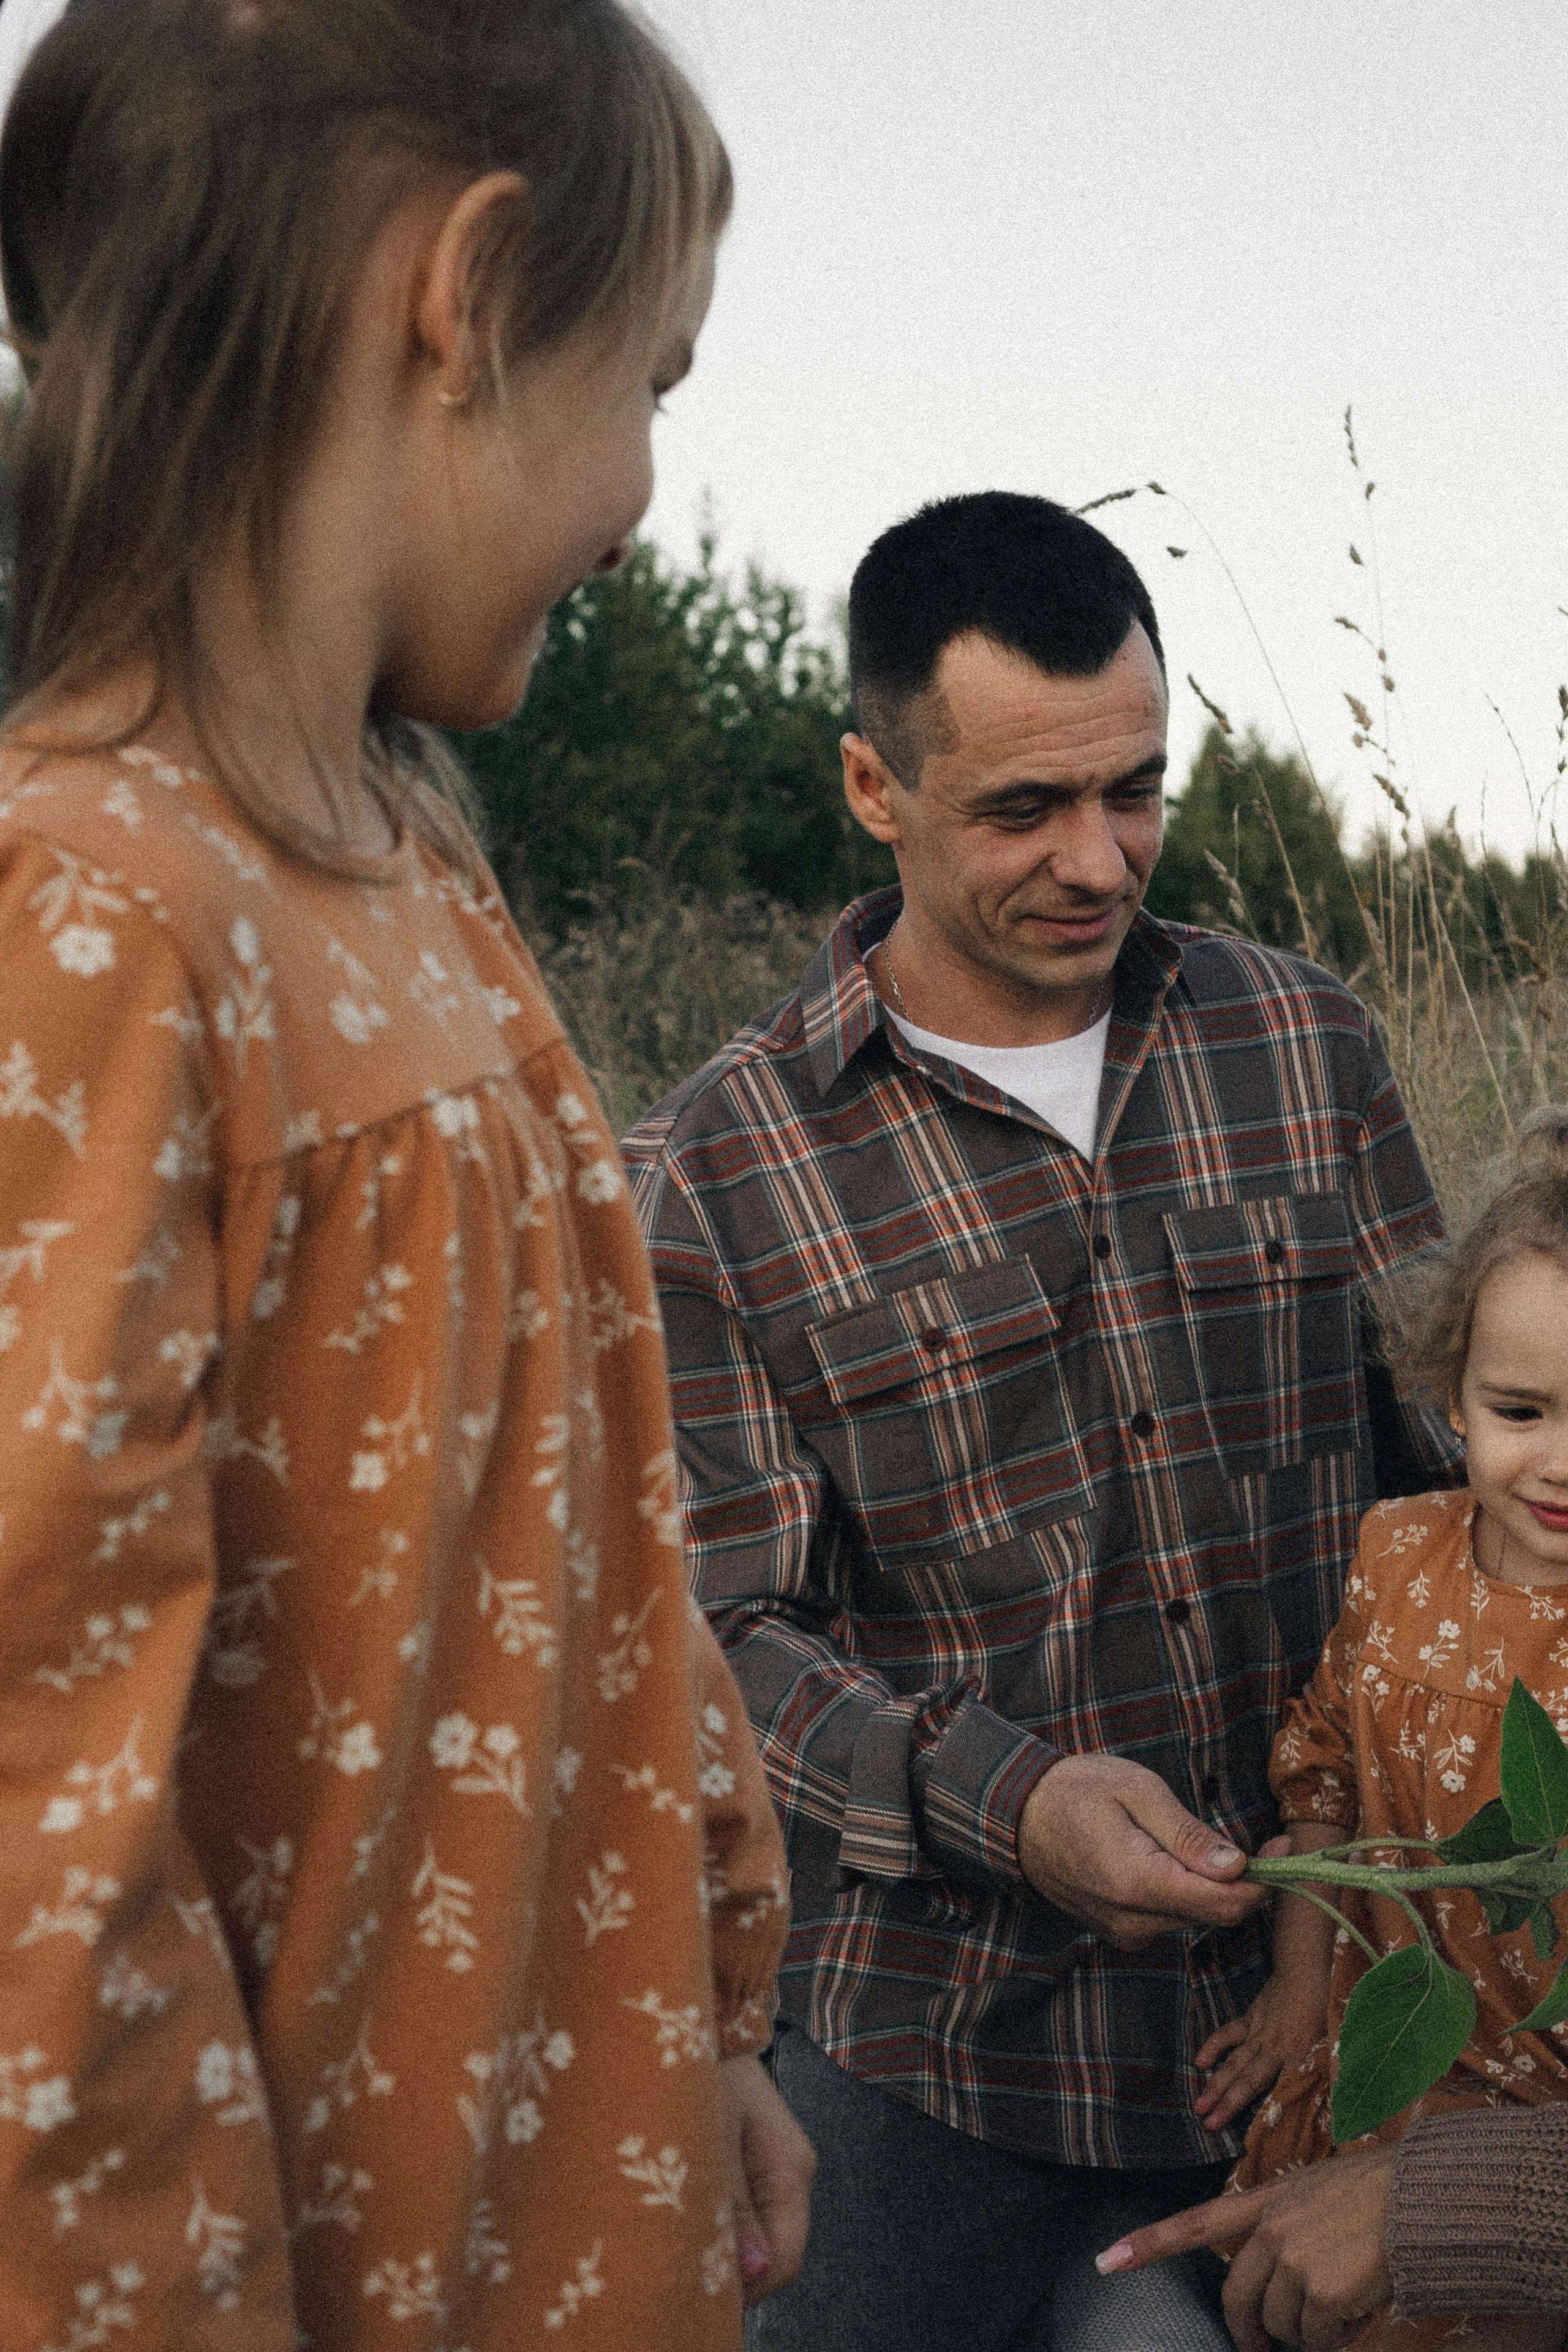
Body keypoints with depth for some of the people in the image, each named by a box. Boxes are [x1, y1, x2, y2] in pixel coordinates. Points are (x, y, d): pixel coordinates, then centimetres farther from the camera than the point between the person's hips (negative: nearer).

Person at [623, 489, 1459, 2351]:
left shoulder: (1305, 1049, 3)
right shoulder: (716, 1173, -8)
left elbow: (1436, 1435, 9)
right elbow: (723, 1630, -9)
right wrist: (999, 1799, -25)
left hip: (1318, 1990, 3)